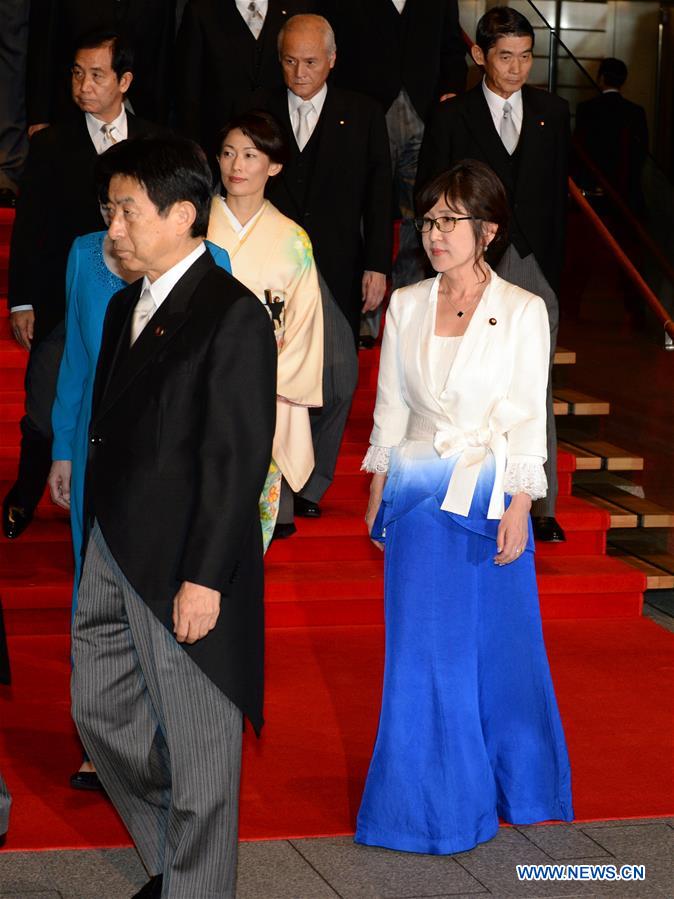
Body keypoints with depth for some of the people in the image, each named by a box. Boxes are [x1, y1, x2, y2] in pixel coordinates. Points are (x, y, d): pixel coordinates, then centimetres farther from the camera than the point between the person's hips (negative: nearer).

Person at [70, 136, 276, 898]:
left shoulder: (233, 316, -13)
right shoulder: (125, 307, 13)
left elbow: (238, 457, -17)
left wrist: (205, 578, -20)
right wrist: (97, 544, 12)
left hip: (184, 569, -9)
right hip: (113, 561, 9)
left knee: (196, 745, 3)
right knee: (101, 711, 17)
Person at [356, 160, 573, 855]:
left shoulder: (523, 312, -3)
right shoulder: (405, 307, 5)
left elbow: (528, 418, -4)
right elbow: (390, 407, 9)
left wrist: (518, 508, -9)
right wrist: (378, 494, 6)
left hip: (490, 496, -2)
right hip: (417, 495, 2)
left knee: (498, 645, 7)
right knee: (421, 647, 5)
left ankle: (515, 785, 27)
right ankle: (433, 798, 19)